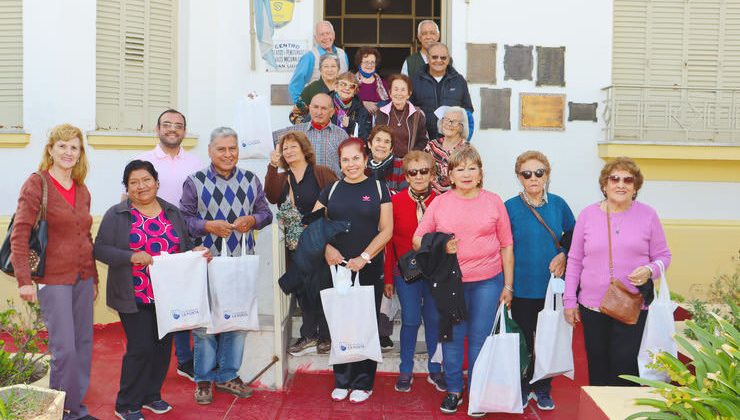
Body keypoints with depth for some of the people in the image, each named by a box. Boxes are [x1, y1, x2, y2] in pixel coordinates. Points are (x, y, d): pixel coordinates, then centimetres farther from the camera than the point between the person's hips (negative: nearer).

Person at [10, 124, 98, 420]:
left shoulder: (82, 190, 11)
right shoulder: (37, 184, -8)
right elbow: (19, 234, -12)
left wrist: (94, 278, 17)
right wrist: (24, 280, -19)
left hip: (82, 278, 6)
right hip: (53, 279, -6)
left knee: (84, 343, 10)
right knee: (64, 348, -6)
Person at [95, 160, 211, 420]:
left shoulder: (172, 212, 10)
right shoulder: (117, 215, -3)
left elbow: (184, 245, 17)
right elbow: (100, 249, -7)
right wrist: (132, 257, -21)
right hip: (135, 297, -5)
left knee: (163, 346, 10)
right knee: (140, 347, -6)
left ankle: (151, 395, 29)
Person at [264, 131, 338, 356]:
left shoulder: (321, 173, 0)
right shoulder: (281, 179, 14)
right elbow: (272, 197, -8)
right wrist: (272, 166, -15)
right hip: (294, 244, 5)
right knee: (302, 289, 8)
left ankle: (325, 336, 11)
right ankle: (309, 337, 16)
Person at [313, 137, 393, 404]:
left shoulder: (378, 189, 3)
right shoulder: (331, 191, 9)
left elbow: (386, 229, -2)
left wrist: (364, 257, -13)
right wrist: (327, 247, -10)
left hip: (369, 269, -2)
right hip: (337, 268, 2)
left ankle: (363, 383, 15)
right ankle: (342, 381, 19)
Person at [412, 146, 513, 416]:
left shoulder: (494, 201, 4)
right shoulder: (439, 203, 4)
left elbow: (506, 246, 6)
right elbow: (417, 239, 6)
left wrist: (508, 285, 3)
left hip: (487, 281, -1)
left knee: (480, 339, 4)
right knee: (452, 337, 8)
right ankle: (453, 390, 24)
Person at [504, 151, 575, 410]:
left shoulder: (558, 204, 0)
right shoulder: (510, 207, -7)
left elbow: (572, 234, 14)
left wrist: (564, 254, -5)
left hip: (551, 286, 2)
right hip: (522, 288, -2)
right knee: (523, 340, 9)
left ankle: (543, 389, 29)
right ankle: (522, 388, 28)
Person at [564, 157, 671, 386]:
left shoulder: (647, 215, 2)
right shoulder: (588, 214, 4)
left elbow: (663, 256, 7)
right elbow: (574, 260, 8)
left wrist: (649, 270, -16)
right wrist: (570, 300, 6)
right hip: (592, 305, 2)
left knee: (625, 365, -6)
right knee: (597, 366, 8)